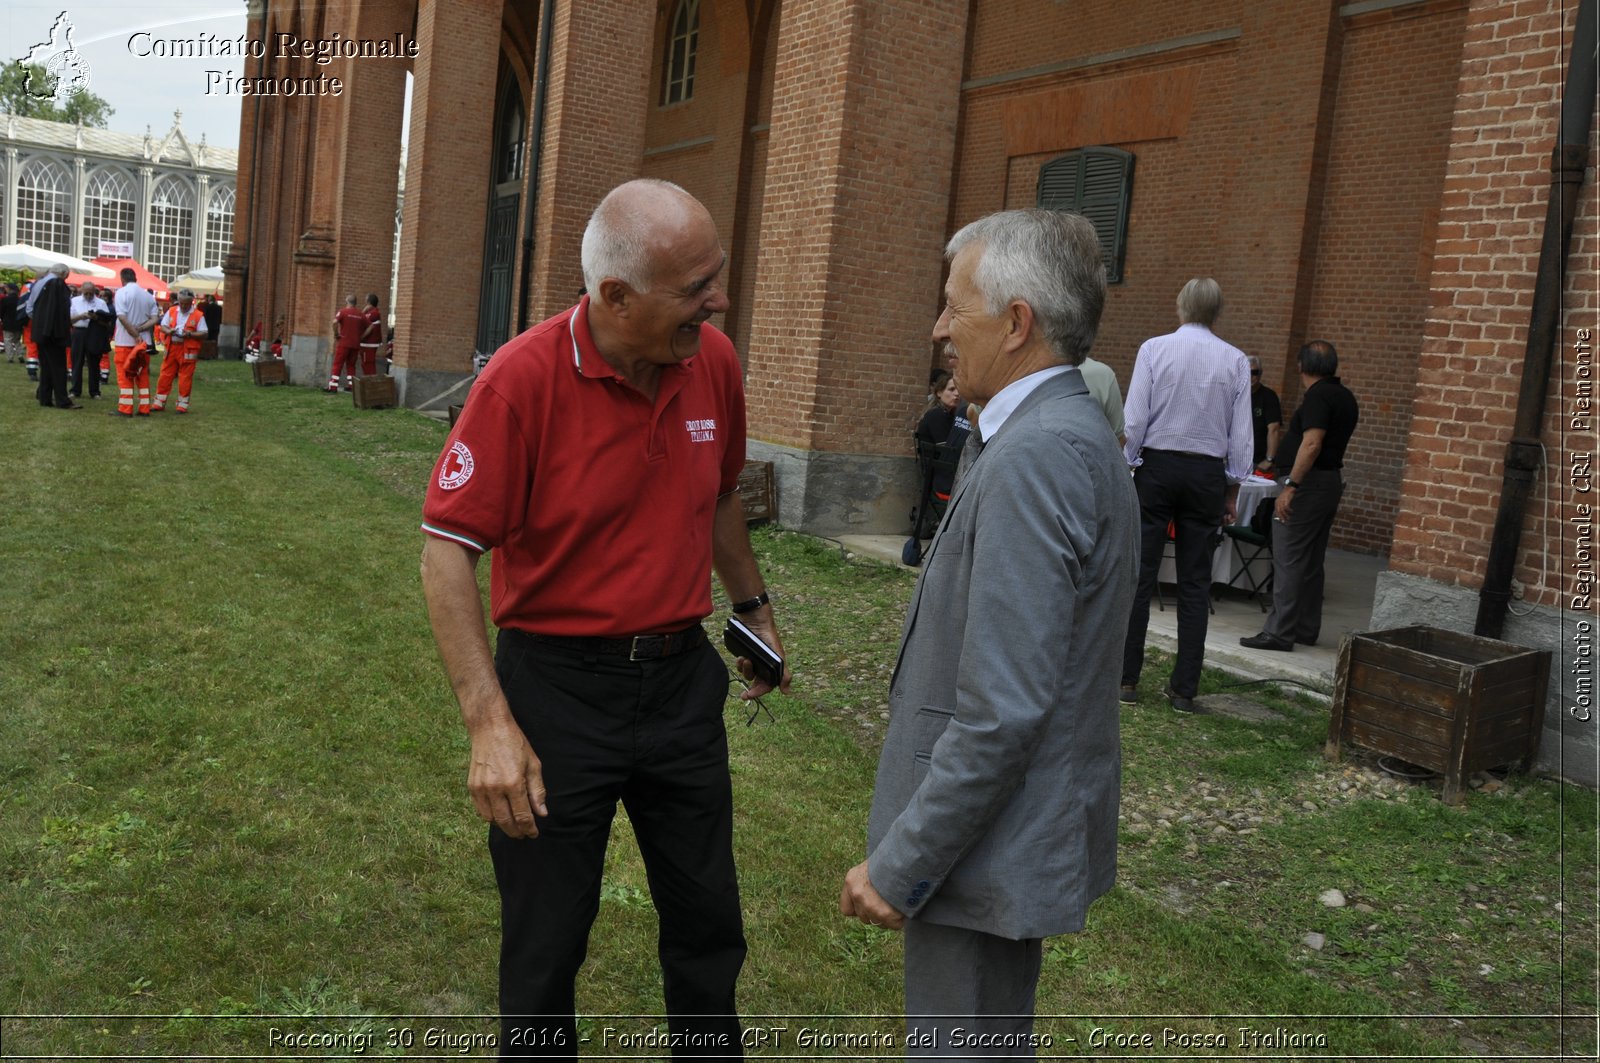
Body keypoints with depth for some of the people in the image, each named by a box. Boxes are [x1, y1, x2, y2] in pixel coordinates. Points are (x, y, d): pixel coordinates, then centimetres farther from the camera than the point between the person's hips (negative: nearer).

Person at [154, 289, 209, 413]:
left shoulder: (198, 315, -3)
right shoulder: (171, 311, 7)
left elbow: (204, 334, -5)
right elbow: (162, 326, 10)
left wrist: (190, 334, -19)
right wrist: (169, 331, -12)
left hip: (188, 351, -3)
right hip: (172, 348, 3)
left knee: (185, 378, 2)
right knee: (165, 376, 6)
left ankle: (183, 405, 13)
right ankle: (159, 403, 15)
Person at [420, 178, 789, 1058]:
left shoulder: (714, 361, -4)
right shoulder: (525, 378, -20)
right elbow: (446, 549, -16)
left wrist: (753, 606, 21)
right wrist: (489, 722, -22)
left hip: (682, 678, 5)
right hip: (558, 686, -4)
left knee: (707, 923, 20)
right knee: (544, 950, 12)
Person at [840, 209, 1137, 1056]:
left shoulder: (1035, 456, -24)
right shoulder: (1070, 432, 7)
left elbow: (1002, 712, -27)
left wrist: (900, 866, -20)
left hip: (991, 838, -10)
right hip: (1019, 826, 10)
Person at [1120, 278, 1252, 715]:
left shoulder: (1154, 349, -4)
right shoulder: (1235, 361, 1)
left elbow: (1134, 420, -8)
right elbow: (1241, 435, 2)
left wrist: (1124, 471, 2)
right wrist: (1232, 490, 10)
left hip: (1157, 466, -2)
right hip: (1208, 473, 2)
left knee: (1139, 576, 3)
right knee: (1195, 584, 6)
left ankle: (1127, 679, 4)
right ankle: (1184, 688, 9)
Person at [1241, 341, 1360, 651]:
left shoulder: (1317, 396, -15)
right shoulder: (1346, 398, 14)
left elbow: (1312, 443, -25)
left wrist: (1291, 486, -26)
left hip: (1309, 483, -10)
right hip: (1332, 482, 10)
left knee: (1289, 561, -8)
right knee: (1312, 563, 14)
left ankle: (1280, 633, -7)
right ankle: (1306, 630, 20)